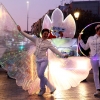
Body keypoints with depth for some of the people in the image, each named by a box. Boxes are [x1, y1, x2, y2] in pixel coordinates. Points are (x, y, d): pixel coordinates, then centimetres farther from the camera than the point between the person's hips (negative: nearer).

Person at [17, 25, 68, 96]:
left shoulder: (48, 43, -3)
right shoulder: (37, 40, 7)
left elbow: (55, 50, -5)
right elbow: (28, 36, 6)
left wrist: (63, 55, -12)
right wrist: (20, 31, 1)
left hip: (44, 60, -5)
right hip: (38, 61, 5)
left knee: (40, 75, -15)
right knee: (40, 75, 3)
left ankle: (42, 89, 6)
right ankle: (51, 88, 13)